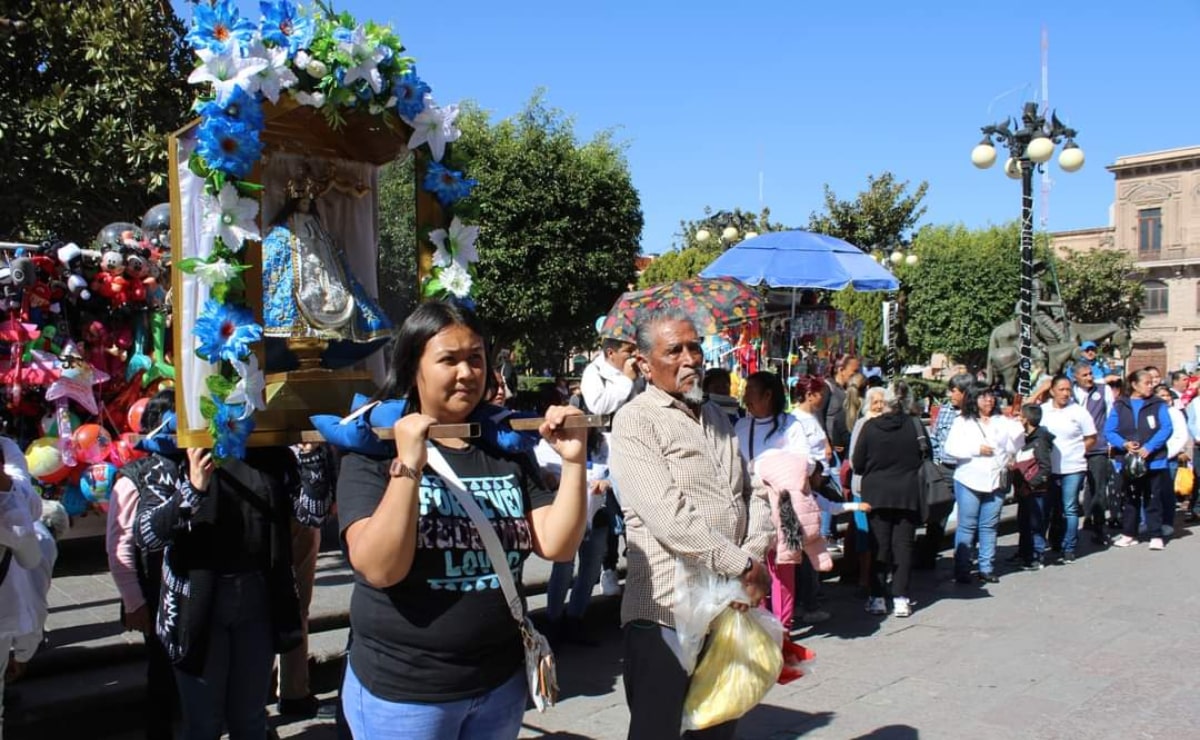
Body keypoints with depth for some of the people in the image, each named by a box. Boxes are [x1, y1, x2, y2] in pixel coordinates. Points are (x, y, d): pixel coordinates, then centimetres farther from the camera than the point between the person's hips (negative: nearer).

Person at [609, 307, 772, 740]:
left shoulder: (716, 417, 16)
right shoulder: (635, 421, -10)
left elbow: (754, 494, 13)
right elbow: (670, 518, -20)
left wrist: (753, 556, -6)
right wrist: (745, 568, -14)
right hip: (668, 611, -7)